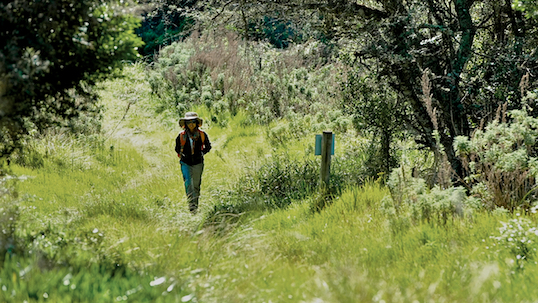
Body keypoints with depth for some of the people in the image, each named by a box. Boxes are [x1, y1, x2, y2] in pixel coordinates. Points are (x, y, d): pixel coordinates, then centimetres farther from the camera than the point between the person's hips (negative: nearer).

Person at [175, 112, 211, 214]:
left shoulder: (202, 134, -3)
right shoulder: (181, 135, -4)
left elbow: (208, 147, 11)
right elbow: (177, 148, 12)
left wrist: (201, 153, -2)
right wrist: (183, 155, 0)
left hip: (198, 163, 1)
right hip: (186, 163, -1)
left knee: (196, 185, 9)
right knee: (188, 182, -18)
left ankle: (195, 205, 25)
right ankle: (191, 205, -24)